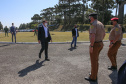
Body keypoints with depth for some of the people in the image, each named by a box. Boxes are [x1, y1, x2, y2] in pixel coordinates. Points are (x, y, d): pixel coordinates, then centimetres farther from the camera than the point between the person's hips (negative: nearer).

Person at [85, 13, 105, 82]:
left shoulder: (93, 25, -20)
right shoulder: (100, 24, 11)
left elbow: (93, 36, -30)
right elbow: (104, 34, 21)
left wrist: (91, 46, -25)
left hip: (95, 45, -9)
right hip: (100, 44, 9)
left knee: (93, 61, 2)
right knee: (95, 60, 21)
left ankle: (93, 77, 14)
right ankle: (94, 73, 34)